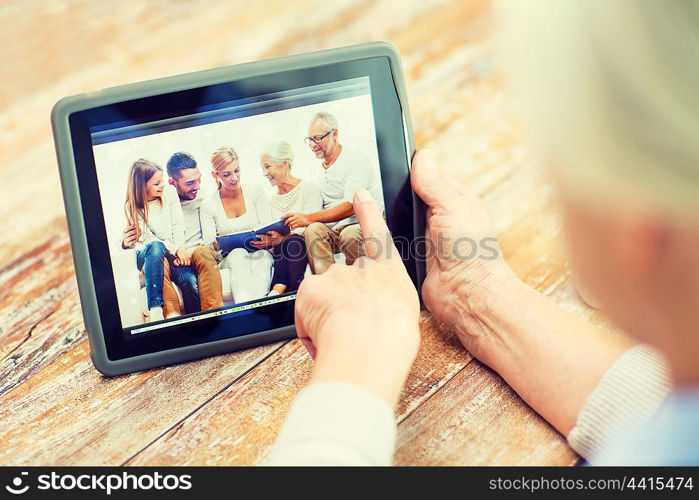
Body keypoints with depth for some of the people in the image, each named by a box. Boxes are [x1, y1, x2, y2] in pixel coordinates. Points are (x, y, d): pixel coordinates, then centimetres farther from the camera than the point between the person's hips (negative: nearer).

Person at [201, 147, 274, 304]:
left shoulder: (256, 192, 9)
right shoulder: (208, 205, 7)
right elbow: (209, 245, 0)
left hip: (260, 253, 1)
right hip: (229, 260, -1)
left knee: (262, 256, -36)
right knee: (238, 253, -36)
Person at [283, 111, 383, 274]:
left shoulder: (356, 159, -4)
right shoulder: (317, 169, 17)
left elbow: (351, 206, -16)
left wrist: (309, 218, -22)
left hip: (362, 225, -5)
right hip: (333, 230, 5)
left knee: (350, 235, -38)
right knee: (313, 230, -28)